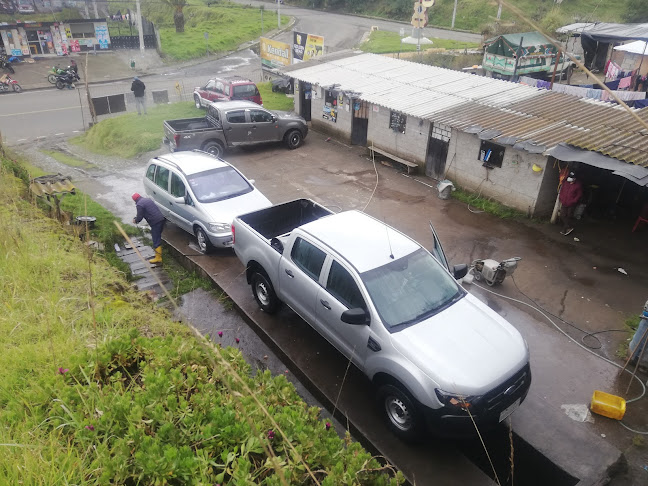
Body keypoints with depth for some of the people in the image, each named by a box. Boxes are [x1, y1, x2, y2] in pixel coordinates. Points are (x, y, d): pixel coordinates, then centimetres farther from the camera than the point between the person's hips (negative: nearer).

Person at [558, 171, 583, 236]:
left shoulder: (578, 185, -12)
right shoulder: (565, 183, 0)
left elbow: (579, 195, -9)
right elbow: (561, 191, 12)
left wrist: (573, 201, -15)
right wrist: (561, 199, 4)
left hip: (571, 205, -4)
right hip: (564, 203, 5)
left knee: (568, 217, 4)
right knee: (562, 216, 3)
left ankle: (564, 230, 10)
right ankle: (570, 227, 15)